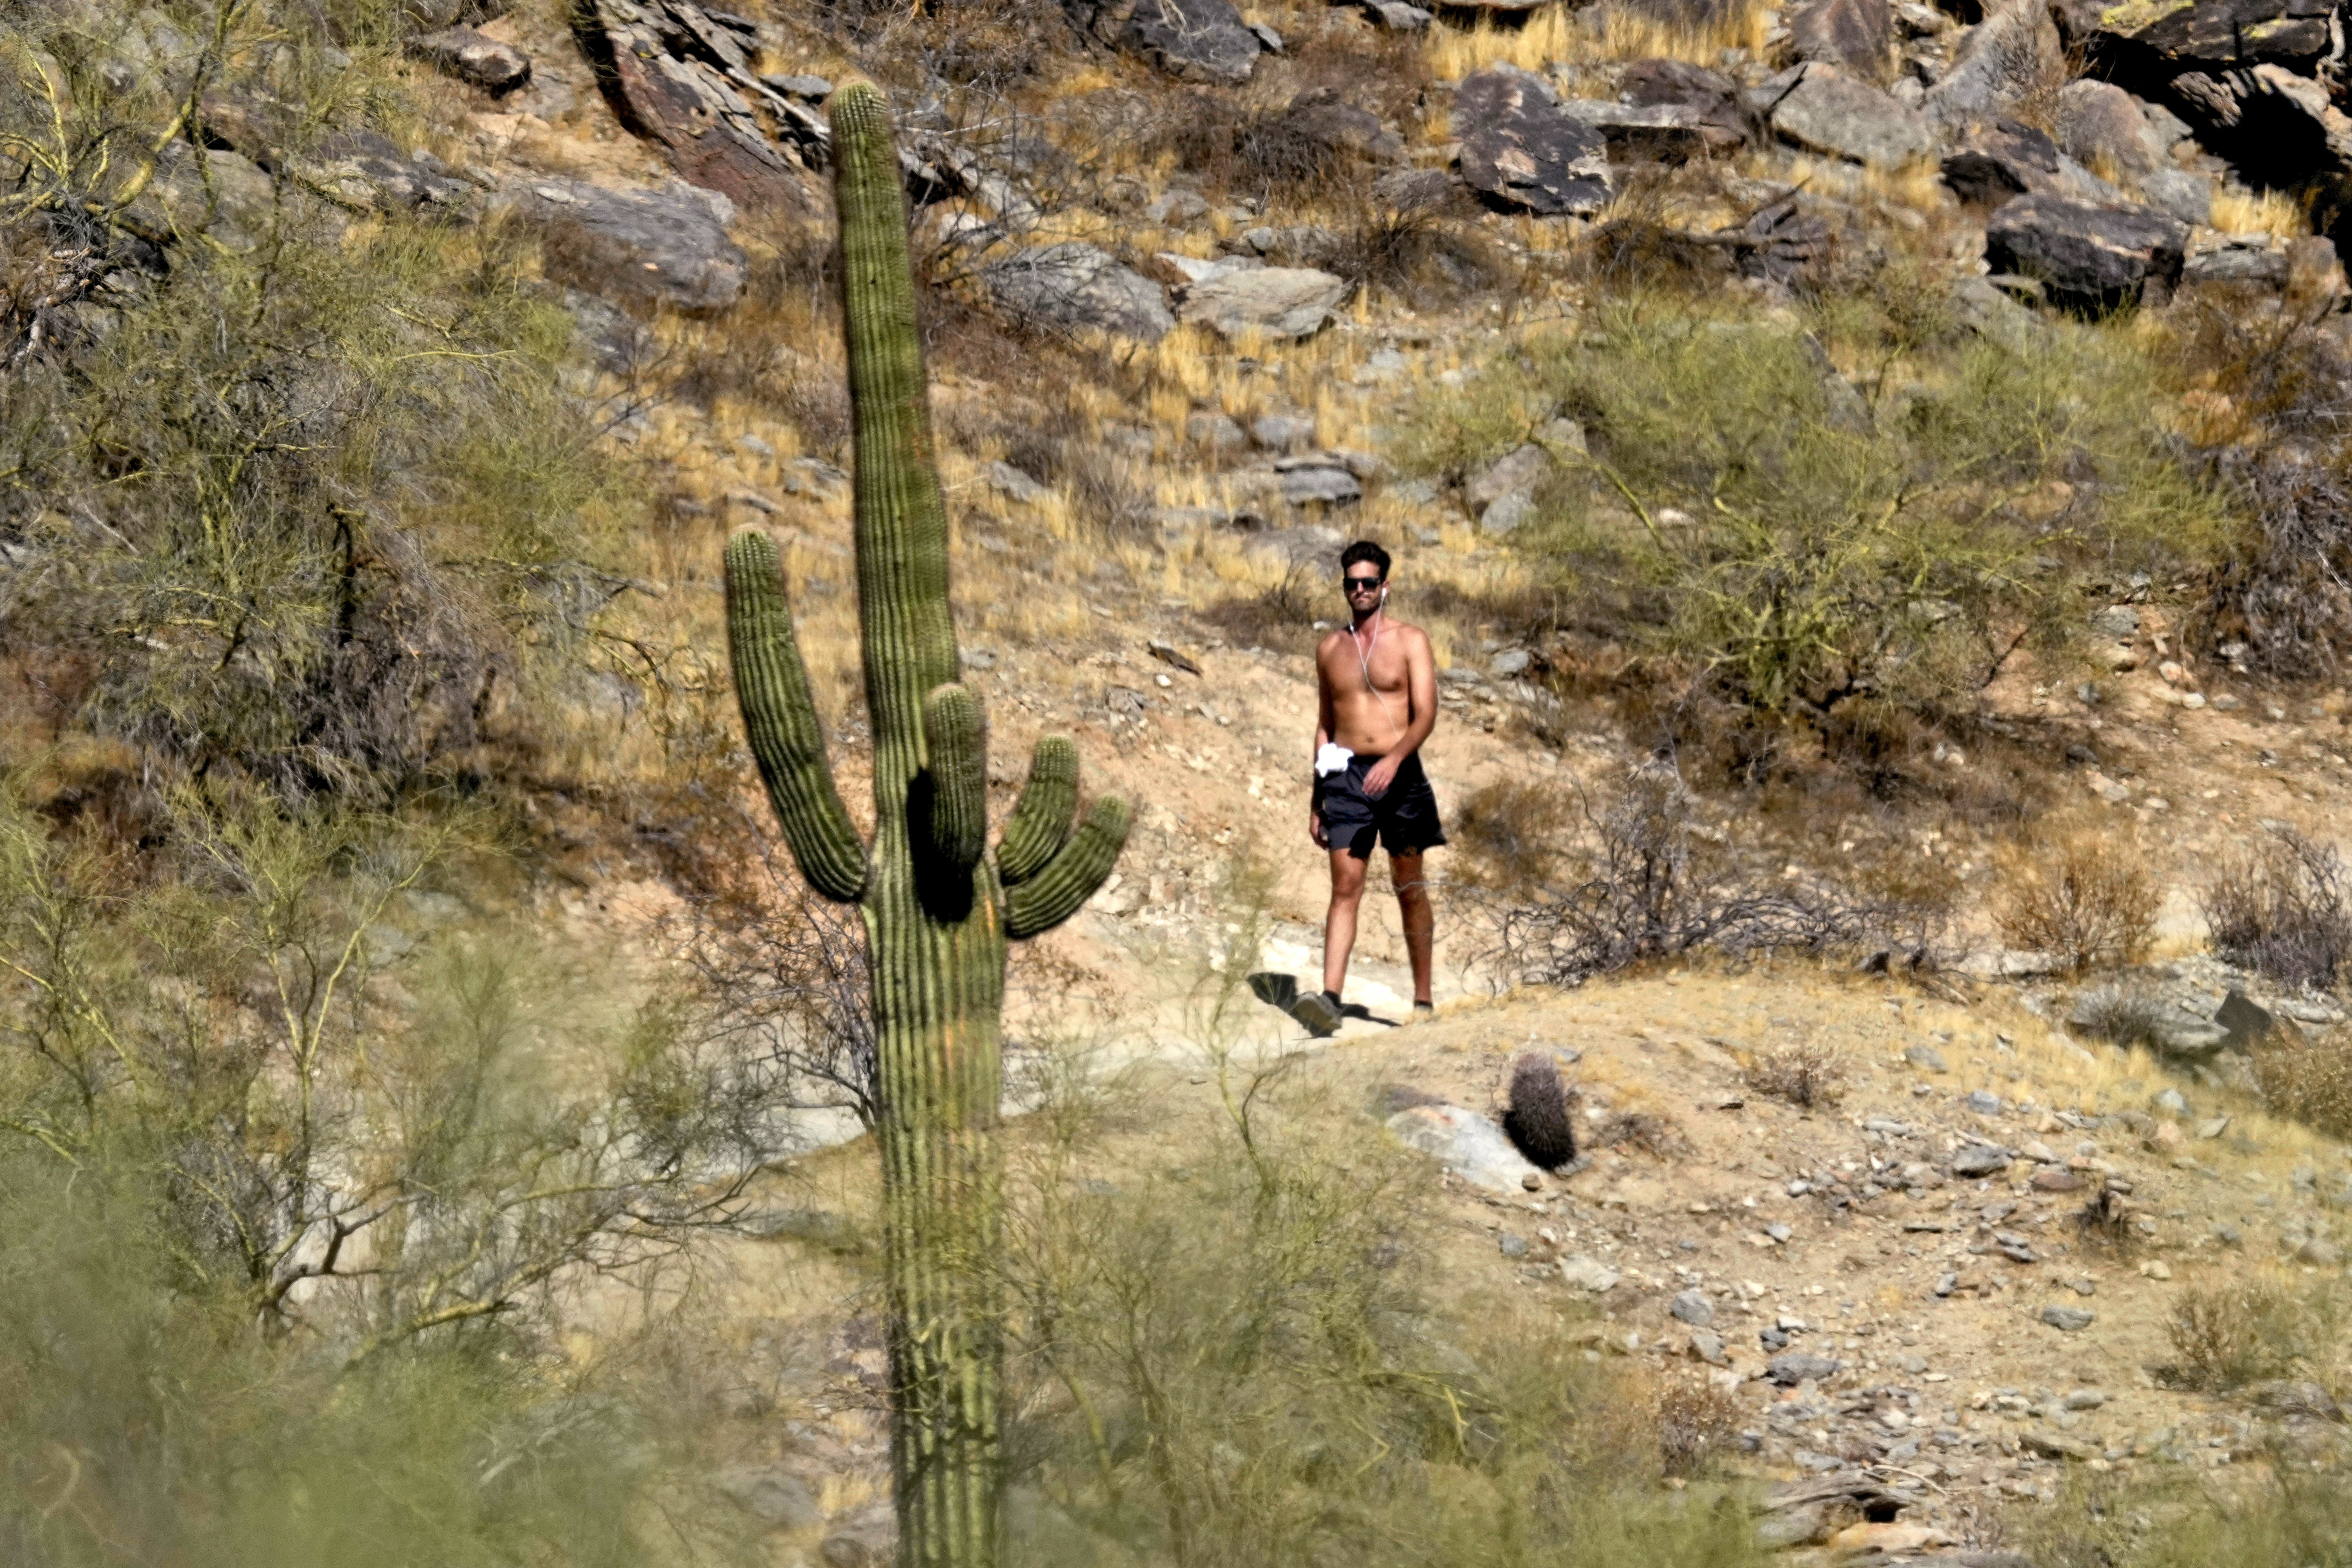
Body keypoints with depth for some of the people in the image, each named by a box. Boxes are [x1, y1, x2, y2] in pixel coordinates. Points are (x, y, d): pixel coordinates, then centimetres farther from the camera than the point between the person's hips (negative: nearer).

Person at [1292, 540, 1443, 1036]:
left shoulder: (1411, 641, 1)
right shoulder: (1330, 649, 12)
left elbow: (1426, 715, -9)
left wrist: (1395, 758, -27)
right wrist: (1316, 801, 16)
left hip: (1399, 773, -2)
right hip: (1346, 774, 2)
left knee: (1410, 887, 5)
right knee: (1345, 887, -8)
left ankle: (1422, 998, 13)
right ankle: (1330, 998, -20)